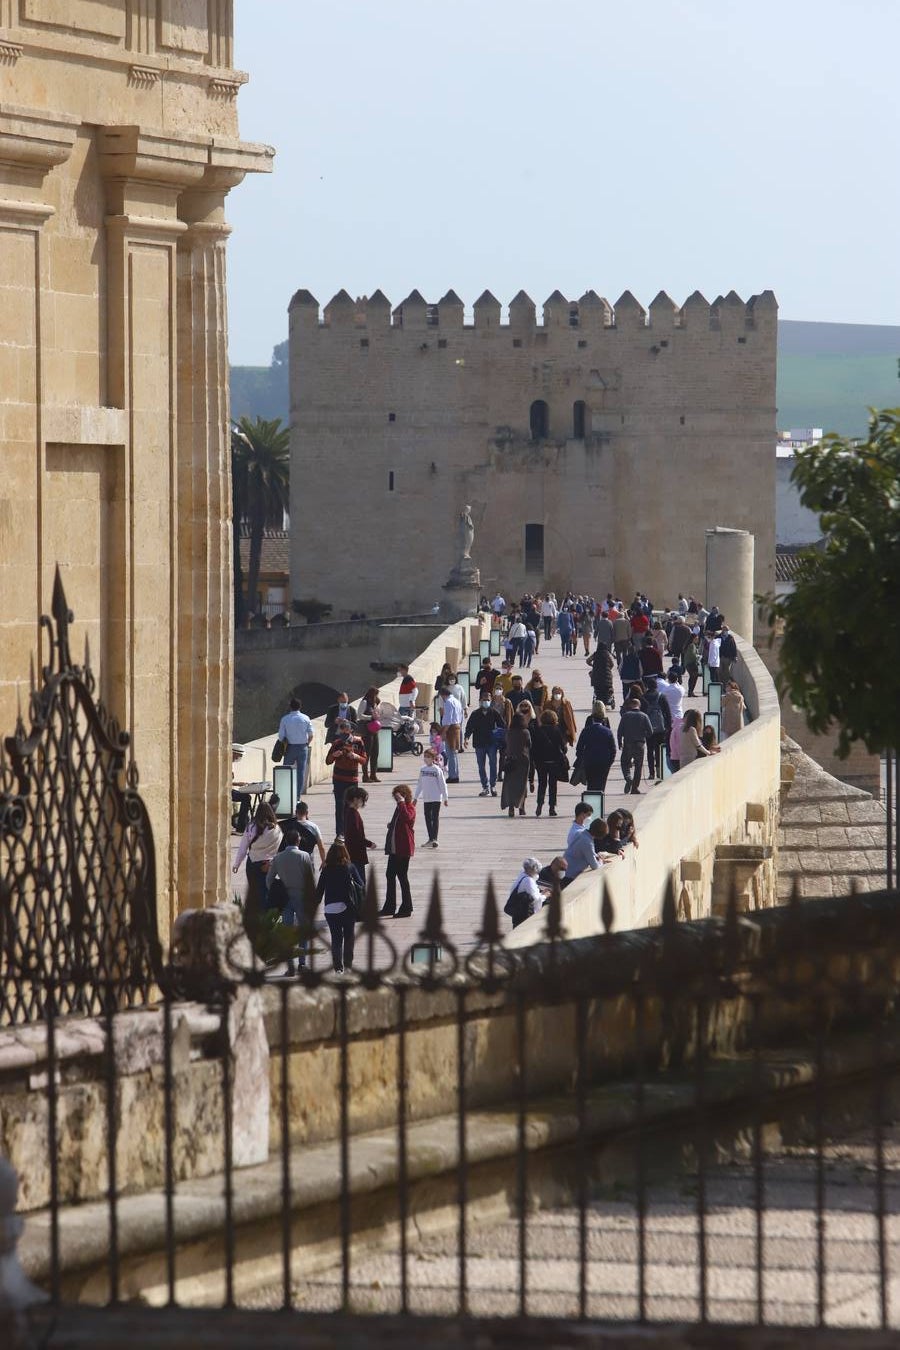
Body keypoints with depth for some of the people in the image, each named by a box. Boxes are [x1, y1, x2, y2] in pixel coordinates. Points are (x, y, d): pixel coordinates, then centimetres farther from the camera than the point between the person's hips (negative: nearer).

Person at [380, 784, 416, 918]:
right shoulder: (399, 808, 15)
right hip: (394, 848, 10)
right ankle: (389, 907, 21)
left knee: (402, 877, -4)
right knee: (390, 876, 13)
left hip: (404, 849, -10)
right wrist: (391, 825, 10)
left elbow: (407, 818, -36)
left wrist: (401, 802, -30)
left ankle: (406, 908, 4)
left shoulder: (410, 808, -13)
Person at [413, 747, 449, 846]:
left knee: (435, 818, -5)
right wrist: (415, 797, 15)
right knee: (428, 818, 7)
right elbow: (419, 784, 15)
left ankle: (434, 839, -6)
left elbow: (442, 784, -6)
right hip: (426, 799, 6)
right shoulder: (422, 769, 8)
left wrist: (445, 798, -6)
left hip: (436, 798, -6)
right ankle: (430, 839, 14)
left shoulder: (437, 770, -8)